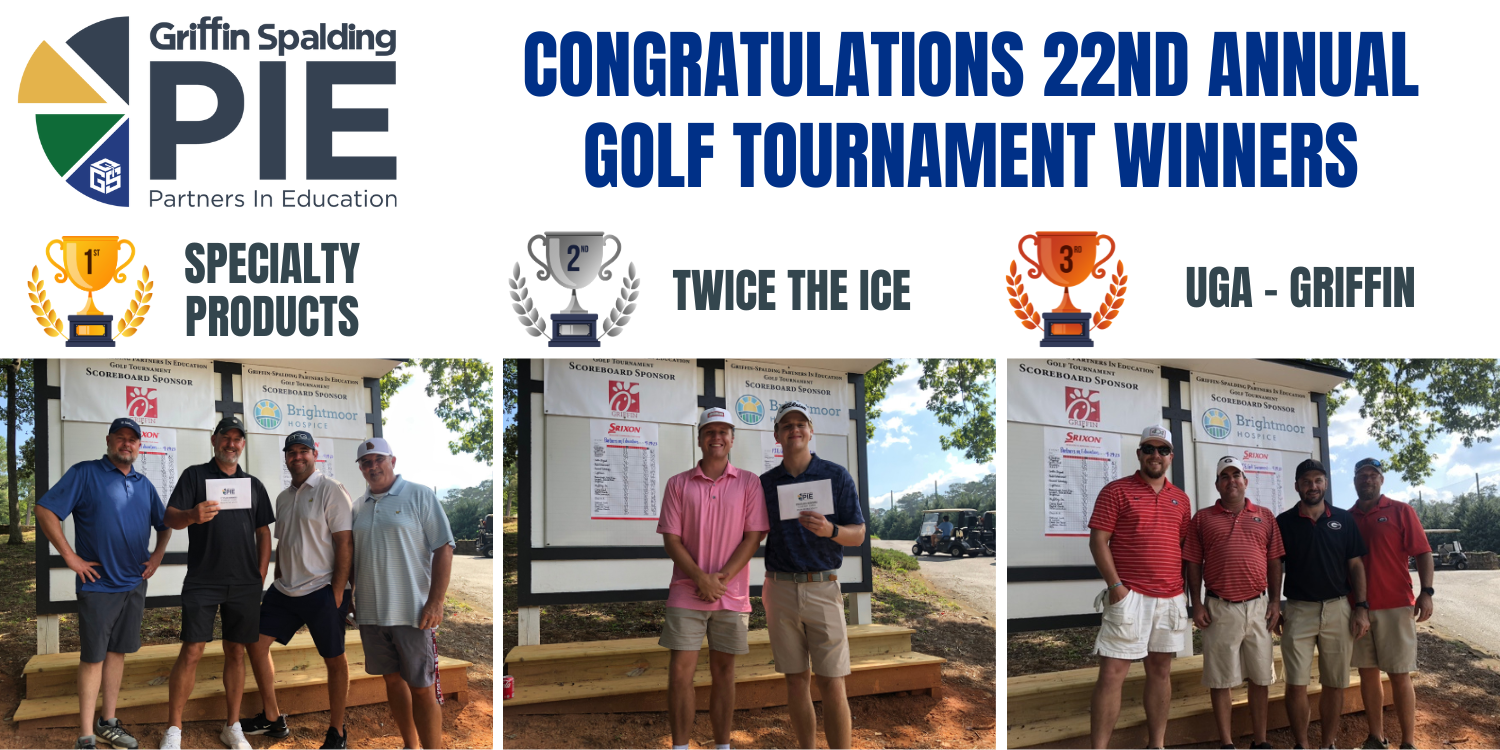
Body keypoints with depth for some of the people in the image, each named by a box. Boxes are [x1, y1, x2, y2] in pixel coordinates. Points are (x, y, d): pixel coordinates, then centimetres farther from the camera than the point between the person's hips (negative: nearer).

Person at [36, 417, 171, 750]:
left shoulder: (144, 484, 11)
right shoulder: (85, 474, -7)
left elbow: (164, 524, 24)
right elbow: (45, 511, -13)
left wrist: (157, 556, 10)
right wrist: (70, 556, -14)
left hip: (134, 583, 6)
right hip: (98, 583, -5)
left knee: (117, 651, 13)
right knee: (93, 657, -2)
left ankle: (108, 723, 23)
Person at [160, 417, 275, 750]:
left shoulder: (253, 485, 13)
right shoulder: (195, 475, 4)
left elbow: (263, 532, 15)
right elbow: (170, 517, -6)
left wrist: (260, 575, 5)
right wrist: (191, 515, -29)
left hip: (244, 584, 3)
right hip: (202, 582, -3)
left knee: (236, 652, 6)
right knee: (191, 652, -8)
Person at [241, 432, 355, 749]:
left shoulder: (331, 490, -9)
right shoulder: (283, 498, 14)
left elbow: (345, 543, -13)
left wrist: (338, 593, -17)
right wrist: (277, 584, 16)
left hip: (322, 591, -7)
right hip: (284, 591, 7)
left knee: (335, 660, 1)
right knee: (257, 644, 6)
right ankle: (272, 719, 18)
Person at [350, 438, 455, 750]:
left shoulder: (419, 496, -3)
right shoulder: (358, 506, 12)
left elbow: (444, 549, -8)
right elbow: (350, 556, 20)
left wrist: (436, 602, -15)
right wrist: (347, 597, 12)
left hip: (412, 612, -5)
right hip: (371, 613, 5)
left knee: (422, 689, -4)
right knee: (393, 680, 12)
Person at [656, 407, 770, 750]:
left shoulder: (749, 483, 3)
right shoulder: (678, 484, 4)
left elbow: (754, 536, -2)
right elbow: (670, 538, 0)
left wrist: (722, 578, -12)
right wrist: (701, 578, -13)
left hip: (731, 594, 0)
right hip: (686, 594, 0)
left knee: (723, 671, 7)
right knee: (681, 671, -4)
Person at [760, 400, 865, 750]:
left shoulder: (836, 476, 2)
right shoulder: (765, 483, 8)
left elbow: (858, 535, 0)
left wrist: (830, 530, -21)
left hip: (823, 588, -2)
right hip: (780, 589, 2)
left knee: (832, 685, -6)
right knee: (796, 682, 6)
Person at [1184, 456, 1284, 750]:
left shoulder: (1265, 516, 10)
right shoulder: (1202, 518, 5)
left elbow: (1274, 562, 9)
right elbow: (1193, 564, 3)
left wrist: (1276, 601, 2)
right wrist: (1196, 604, -4)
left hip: (1258, 606, 2)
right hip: (1219, 608, -1)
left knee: (1261, 677, 6)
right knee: (1220, 679, 2)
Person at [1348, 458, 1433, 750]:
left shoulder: (1401, 511, 1)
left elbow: (1423, 552, -3)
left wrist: (1427, 592, -13)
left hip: (1395, 605, -3)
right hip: (1358, 608, 3)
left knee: (1400, 675, -2)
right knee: (1367, 673, 6)